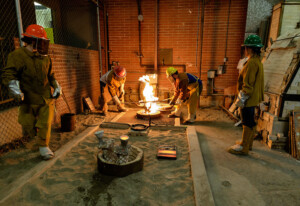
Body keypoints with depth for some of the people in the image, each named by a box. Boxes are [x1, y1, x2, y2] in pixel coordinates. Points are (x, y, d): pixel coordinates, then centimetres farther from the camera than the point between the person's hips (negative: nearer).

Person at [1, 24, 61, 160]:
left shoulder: (45, 58, 9)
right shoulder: (18, 55, -7)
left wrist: (57, 87, 10)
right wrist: (15, 89, -29)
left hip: (46, 99, 3)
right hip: (28, 100, -3)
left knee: (45, 126, 2)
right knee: (29, 132, 5)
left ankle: (44, 147, 21)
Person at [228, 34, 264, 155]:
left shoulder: (252, 62, -20)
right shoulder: (258, 61, 13)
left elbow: (248, 84, -23)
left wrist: (241, 99, -19)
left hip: (249, 99, -10)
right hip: (254, 98, 10)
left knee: (248, 123, -3)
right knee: (251, 122, 18)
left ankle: (244, 148, 6)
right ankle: (248, 143, 32)